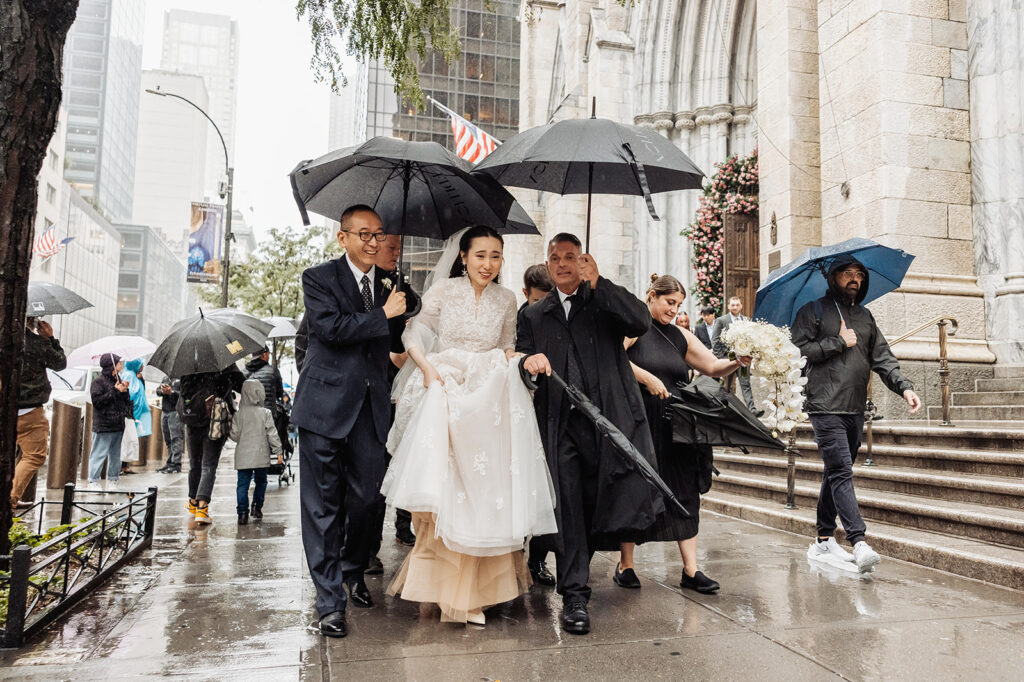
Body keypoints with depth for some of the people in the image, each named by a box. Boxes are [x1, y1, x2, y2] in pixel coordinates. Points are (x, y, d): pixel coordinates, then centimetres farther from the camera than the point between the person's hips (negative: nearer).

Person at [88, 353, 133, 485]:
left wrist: (125, 390, -1)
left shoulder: (118, 380, 17)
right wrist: (115, 391, -16)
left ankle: (113, 479, 21)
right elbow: (97, 401, -17)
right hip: (103, 427, -8)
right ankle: (93, 481, -1)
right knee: (99, 454, -6)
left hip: (118, 425, 8)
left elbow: (127, 401, 19)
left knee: (115, 454, 13)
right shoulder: (98, 382, -7)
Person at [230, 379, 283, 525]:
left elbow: (235, 435, 0)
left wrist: (228, 432, 23)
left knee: (242, 484, 4)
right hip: (261, 456, -1)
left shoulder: (239, 414, -1)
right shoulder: (265, 413, -5)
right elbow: (272, 433, -6)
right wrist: (278, 451, -1)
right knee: (261, 481, 18)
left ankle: (242, 513, -4)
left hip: (243, 456, 1)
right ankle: (257, 507, 15)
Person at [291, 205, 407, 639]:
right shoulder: (318, 278, -1)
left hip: (371, 411, 4)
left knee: (365, 501, 11)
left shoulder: (388, 286, 14)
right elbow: (332, 327, -17)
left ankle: (354, 573, 36)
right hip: (326, 407, -4)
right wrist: (384, 315, -12)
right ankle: (330, 601, 12)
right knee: (324, 505, 1)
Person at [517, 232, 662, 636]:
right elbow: (520, 358, 11)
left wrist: (598, 284, -9)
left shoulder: (606, 300, 13)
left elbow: (641, 323, -6)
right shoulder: (534, 315, 19)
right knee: (568, 509, -2)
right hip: (560, 425, 1)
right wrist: (528, 362, -13)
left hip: (610, 416, -1)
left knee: (630, 495, -6)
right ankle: (575, 596, 9)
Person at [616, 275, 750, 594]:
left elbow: (713, 367, 10)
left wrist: (737, 363, -8)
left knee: (684, 491, 2)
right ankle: (625, 565, 16)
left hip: (674, 426, 6)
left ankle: (690, 570, 7)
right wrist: (647, 378, -22)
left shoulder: (680, 336, 15)